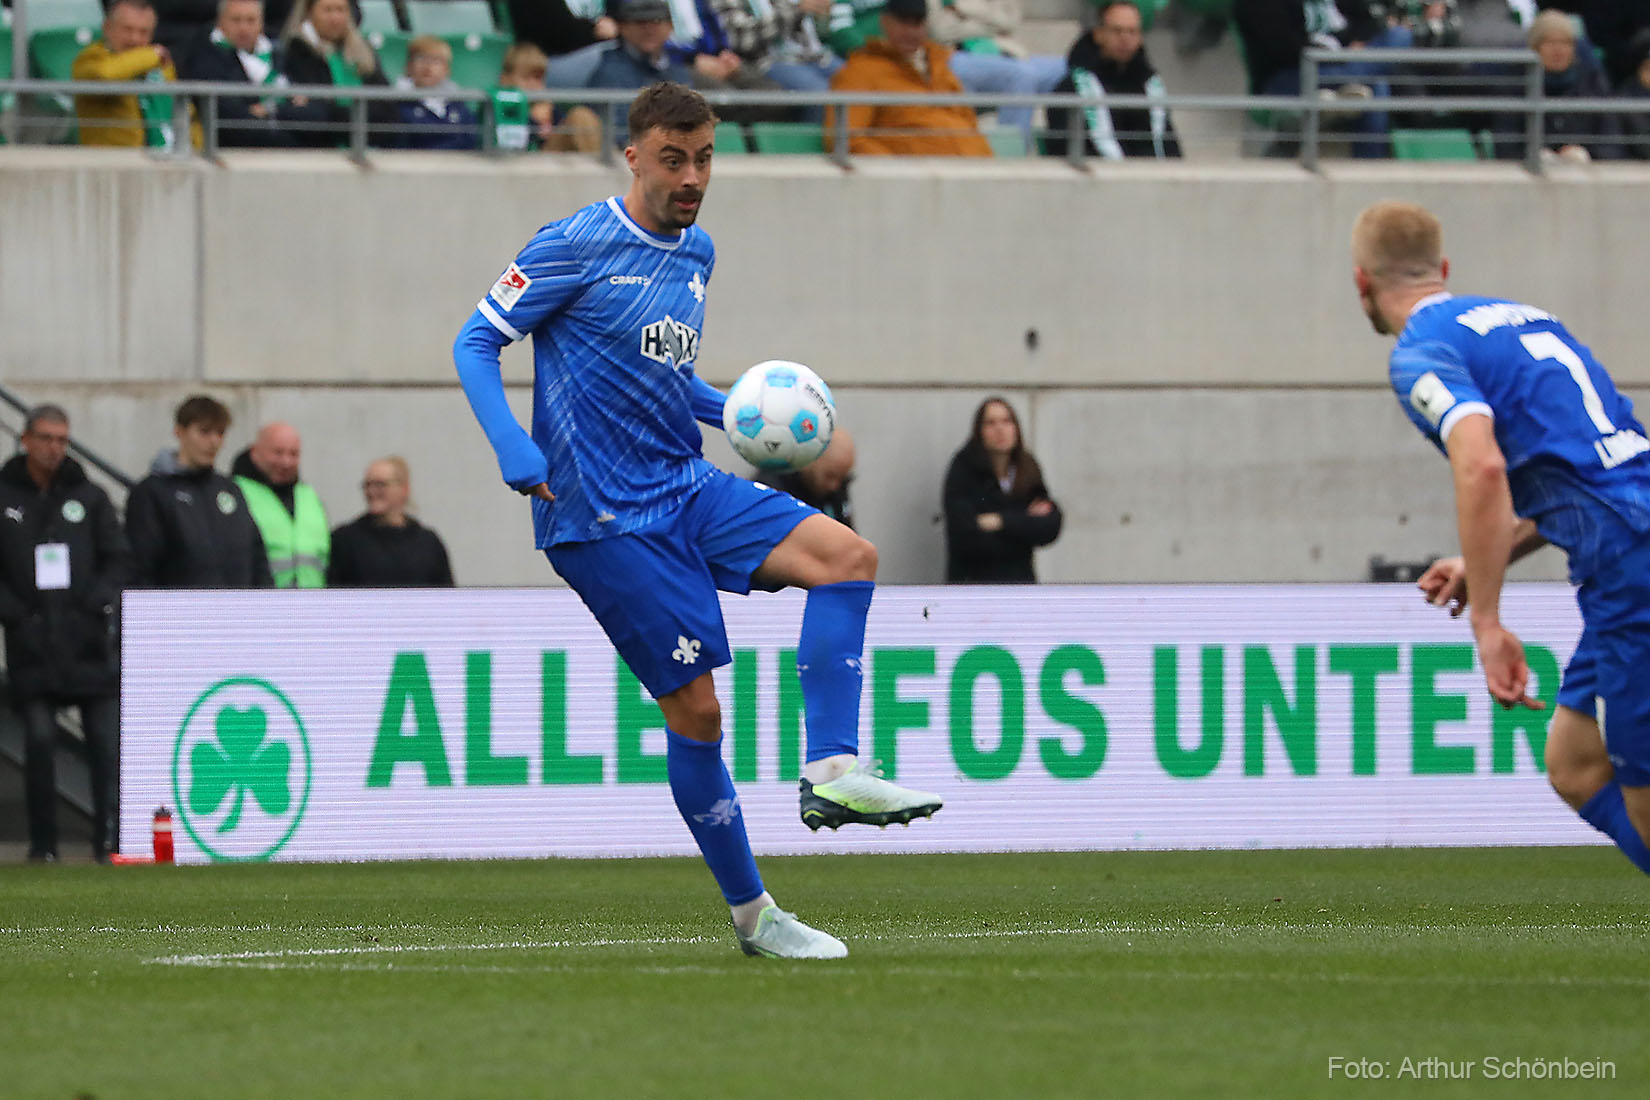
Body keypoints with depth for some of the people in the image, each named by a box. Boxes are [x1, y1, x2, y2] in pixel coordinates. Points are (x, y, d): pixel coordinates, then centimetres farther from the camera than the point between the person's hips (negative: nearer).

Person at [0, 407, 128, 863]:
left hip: (89, 641, 1)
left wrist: (98, 604, -5)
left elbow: (118, 559, 10)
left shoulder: (89, 498, 10)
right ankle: (42, 842, 2)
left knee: (106, 740, -5)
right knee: (39, 739, -4)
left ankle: (109, 838, -4)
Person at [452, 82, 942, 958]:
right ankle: (750, 914, 2)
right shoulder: (576, 247, -9)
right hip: (603, 517, -7)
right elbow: (476, 343, -8)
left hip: (687, 489, 7)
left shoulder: (695, 253, 13)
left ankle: (831, 771, -17)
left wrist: (731, 412, 8)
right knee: (695, 705, -8)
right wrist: (511, 446, -23)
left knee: (848, 556, -13)